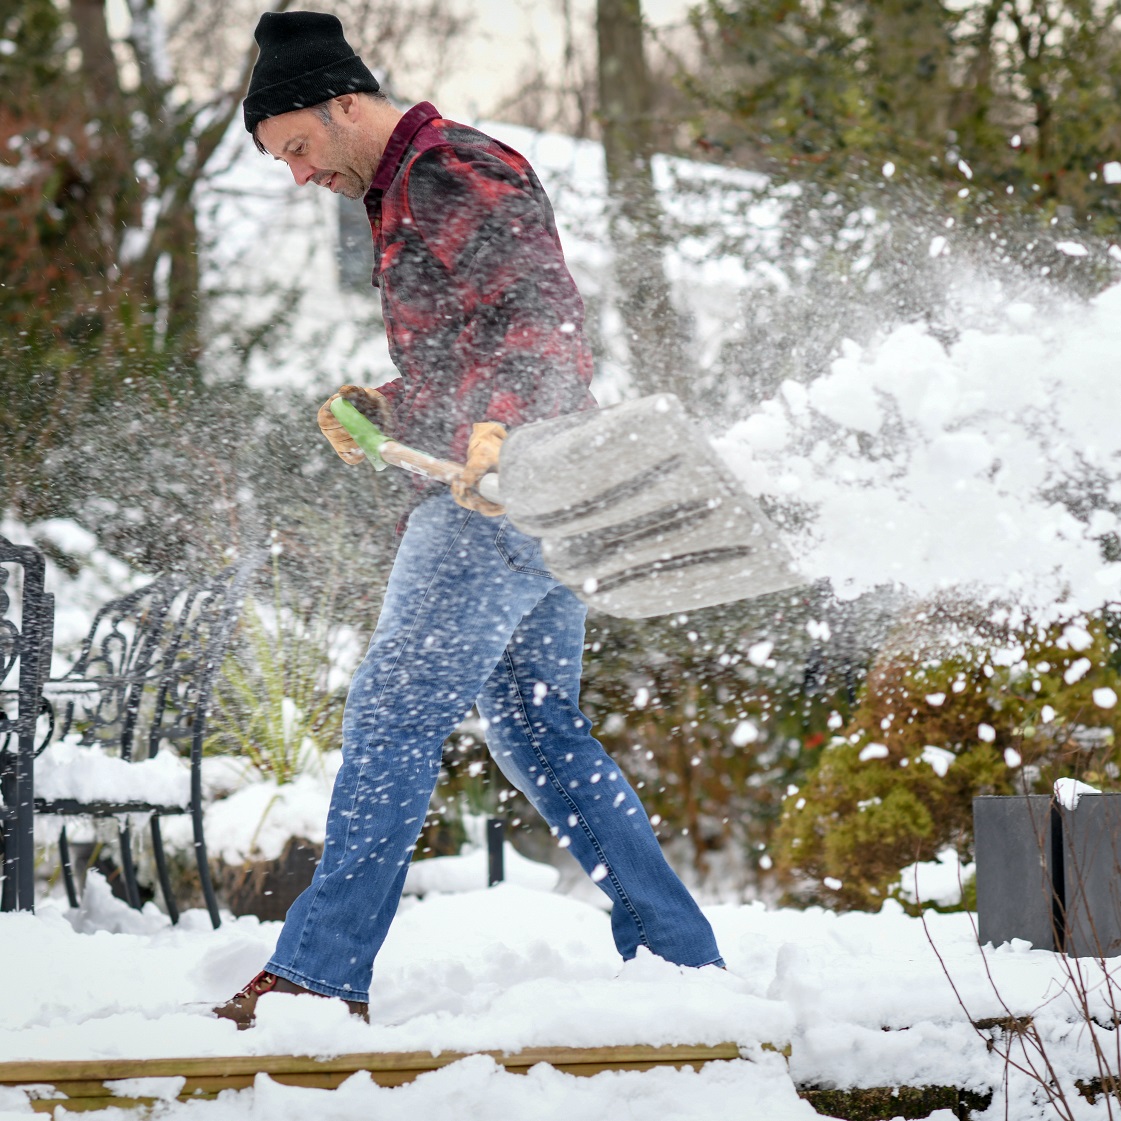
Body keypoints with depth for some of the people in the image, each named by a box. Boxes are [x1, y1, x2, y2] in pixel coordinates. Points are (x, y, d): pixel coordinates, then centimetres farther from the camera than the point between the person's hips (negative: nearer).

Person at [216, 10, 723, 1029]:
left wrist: (493, 428, -36)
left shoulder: (451, 173, -9)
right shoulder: (406, 191, 25)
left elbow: (540, 314, -21)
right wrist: (380, 407, 16)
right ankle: (680, 953, 14)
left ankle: (323, 966, -15)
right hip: (510, 493, 11)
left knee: (393, 714, -13)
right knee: (540, 729, 13)